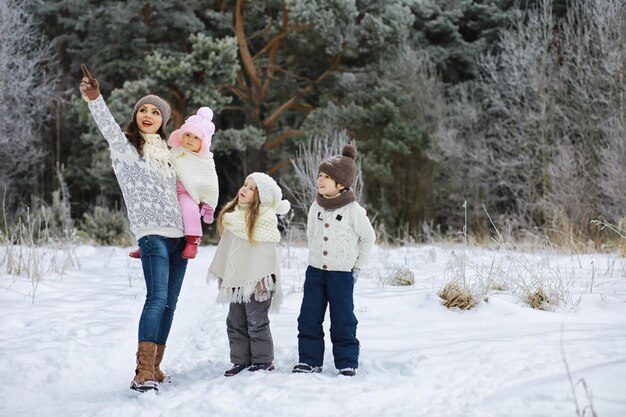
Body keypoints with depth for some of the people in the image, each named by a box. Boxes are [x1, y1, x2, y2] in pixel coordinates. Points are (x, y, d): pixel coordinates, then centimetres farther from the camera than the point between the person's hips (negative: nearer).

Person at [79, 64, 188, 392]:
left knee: (169, 304, 6)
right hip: (152, 233, -7)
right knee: (157, 298, -21)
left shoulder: (165, 151, 19)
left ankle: (154, 367, 12)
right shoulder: (126, 147, 1)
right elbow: (111, 131, -20)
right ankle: (144, 373, -26)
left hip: (179, 234, 7)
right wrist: (95, 100, -36)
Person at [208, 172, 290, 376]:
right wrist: (221, 272, 17)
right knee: (235, 323, 11)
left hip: (255, 280, -7)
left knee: (256, 322, 0)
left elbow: (266, 251, -12)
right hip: (236, 279, 7)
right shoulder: (232, 212, 12)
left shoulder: (266, 216, -9)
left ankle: (263, 360, 11)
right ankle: (241, 361, 20)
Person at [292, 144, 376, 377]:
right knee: (309, 318, 5)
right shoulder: (316, 207, 2)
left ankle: (347, 364, 11)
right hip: (315, 270, 5)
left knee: (342, 321, 1)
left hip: (342, 273, -5)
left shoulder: (353, 210, -11)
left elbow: (368, 237, 0)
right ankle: (309, 360, 14)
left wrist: (358, 266, 1)